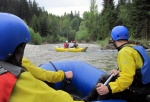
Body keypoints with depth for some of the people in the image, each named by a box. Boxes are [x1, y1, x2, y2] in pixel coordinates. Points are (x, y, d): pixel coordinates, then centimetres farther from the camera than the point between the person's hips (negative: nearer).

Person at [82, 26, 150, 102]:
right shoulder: (133, 47, 5)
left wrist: (109, 88, -34)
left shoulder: (125, 52, -25)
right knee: (104, 78, 15)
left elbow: (127, 78, -32)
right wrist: (120, 72, 21)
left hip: (136, 91, -10)